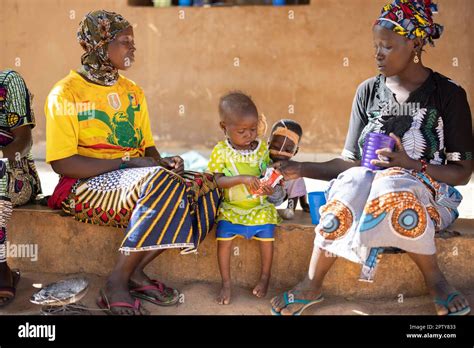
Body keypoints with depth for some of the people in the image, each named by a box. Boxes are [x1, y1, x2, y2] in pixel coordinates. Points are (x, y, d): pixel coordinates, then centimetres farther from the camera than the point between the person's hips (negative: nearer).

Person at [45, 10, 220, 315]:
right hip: (88, 184, -7)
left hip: (140, 176, 7)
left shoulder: (133, 92, 14)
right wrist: (127, 162, -20)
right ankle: (118, 281, -22)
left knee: (205, 186, -15)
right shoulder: (66, 94, -7)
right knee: (162, 184, -34)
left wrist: (162, 162, -7)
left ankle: (136, 272, -12)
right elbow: (62, 163, -14)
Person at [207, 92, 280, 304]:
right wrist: (242, 179, -27)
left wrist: (269, 187, -19)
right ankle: (226, 282, 0)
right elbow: (218, 180, -13)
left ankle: (265, 277, 7)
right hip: (231, 207, -1)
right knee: (224, 236, -19)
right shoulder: (221, 151, -5)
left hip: (259, 206, 1)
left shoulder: (263, 148, 0)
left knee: (266, 233, -18)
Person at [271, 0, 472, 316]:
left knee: (396, 188, -37)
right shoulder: (369, 91, 7)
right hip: (370, 182, 3)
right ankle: (312, 286, -23)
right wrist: (302, 169, -10)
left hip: (429, 192, -3)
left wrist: (412, 165, -20)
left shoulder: (448, 94, -2)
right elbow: (350, 161, 4)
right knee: (352, 182, -32)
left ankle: (435, 279, -15)